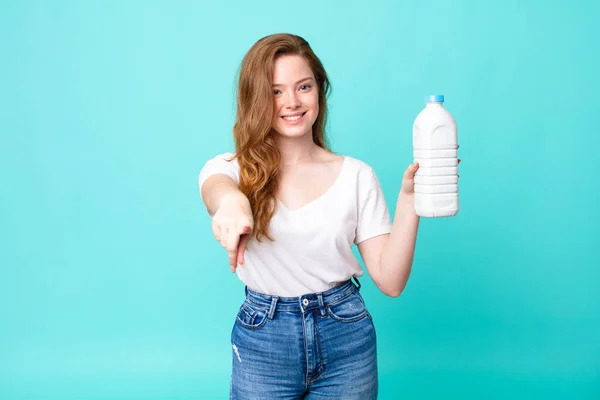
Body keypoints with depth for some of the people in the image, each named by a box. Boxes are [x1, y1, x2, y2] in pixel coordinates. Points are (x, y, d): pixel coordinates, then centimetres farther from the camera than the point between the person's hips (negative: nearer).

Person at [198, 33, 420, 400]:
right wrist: (230, 199, -51)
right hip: (262, 340, 0)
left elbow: (390, 281, -5)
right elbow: (216, 187, -28)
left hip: (347, 337, 1)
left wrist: (409, 196, -15)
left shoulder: (357, 175, -1)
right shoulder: (234, 168, -2)